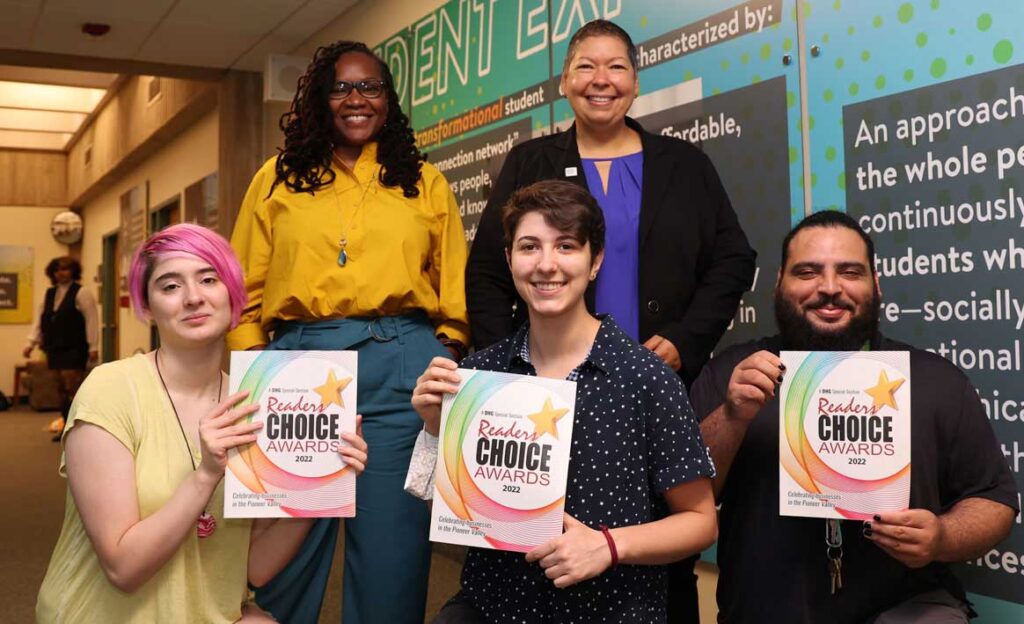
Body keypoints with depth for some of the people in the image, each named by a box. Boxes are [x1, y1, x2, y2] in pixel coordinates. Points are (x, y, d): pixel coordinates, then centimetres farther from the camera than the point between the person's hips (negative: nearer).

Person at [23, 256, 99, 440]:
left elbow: (91, 321, -10)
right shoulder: (50, 293, 16)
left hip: (74, 349, -6)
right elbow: (40, 320, 16)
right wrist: (31, 343, 10)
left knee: (72, 389, -10)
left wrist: (93, 347, -15)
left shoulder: (81, 293, -4)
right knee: (63, 390, 8)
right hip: (55, 348, 6)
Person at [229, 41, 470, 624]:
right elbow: (247, 291, 11)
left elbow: (456, 293, 10)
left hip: (400, 367, 0)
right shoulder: (278, 178, 14)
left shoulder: (426, 182, 14)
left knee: (392, 540, 5)